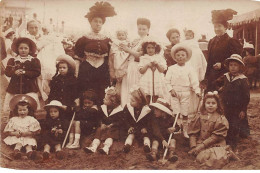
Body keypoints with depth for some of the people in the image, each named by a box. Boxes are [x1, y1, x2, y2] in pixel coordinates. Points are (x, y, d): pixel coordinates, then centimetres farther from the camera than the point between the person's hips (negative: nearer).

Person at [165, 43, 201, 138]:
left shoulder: (189, 69, 1)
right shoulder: (171, 68, 2)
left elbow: (194, 81, -1)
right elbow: (167, 80, 2)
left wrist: (197, 91, -9)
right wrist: (171, 89, -9)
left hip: (185, 92, 0)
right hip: (175, 92, 0)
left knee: (185, 113, 6)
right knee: (175, 112, 1)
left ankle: (185, 130, 17)